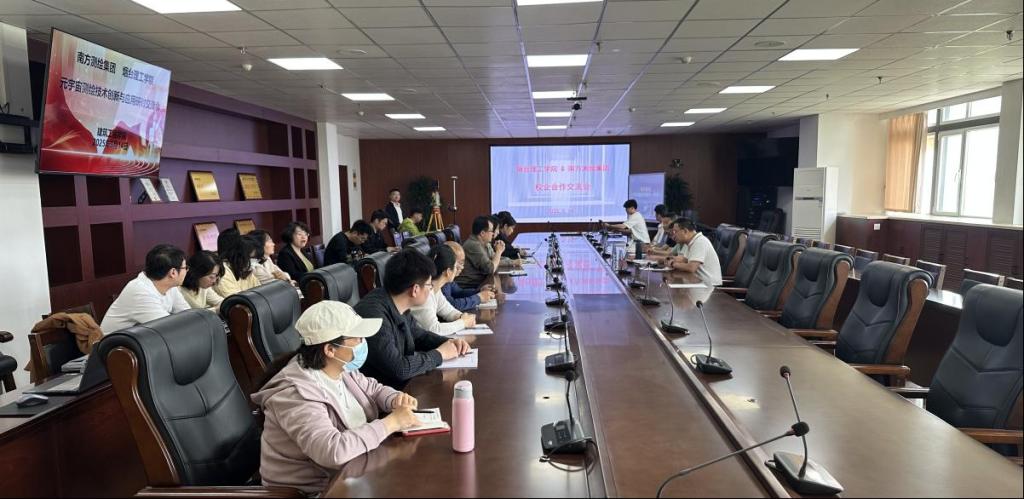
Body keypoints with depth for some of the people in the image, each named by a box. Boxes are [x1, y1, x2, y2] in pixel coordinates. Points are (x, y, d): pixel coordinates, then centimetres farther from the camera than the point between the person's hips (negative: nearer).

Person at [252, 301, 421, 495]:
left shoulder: (340, 369, -3)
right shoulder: (295, 393, -27)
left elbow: (373, 388, 14)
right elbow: (332, 451, -37)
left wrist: (396, 400, -8)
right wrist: (392, 422, -29)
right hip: (317, 489, -7)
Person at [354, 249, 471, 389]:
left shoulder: (397, 306, -1)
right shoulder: (374, 316, -28)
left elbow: (418, 334, 17)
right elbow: (398, 369, -29)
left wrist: (449, 342, 1)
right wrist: (439, 354, -16)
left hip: (404, 383, 8)